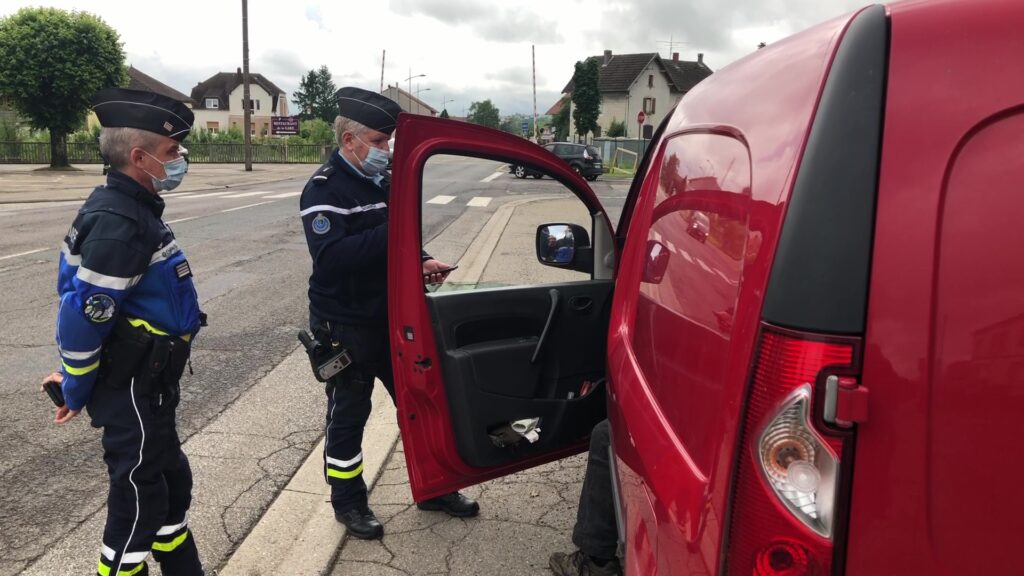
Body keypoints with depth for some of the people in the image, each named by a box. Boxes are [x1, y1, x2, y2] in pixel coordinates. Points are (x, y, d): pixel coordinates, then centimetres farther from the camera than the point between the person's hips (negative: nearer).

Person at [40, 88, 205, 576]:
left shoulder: (131, 208, 7)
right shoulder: (118, 222, -24)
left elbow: (86, 310, 14)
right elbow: (83, 315, -25)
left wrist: (76, 377, 16)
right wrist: (77, 391, -11)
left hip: (147, 384, 10)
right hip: (131, 389, -10)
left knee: (172, 480, 21)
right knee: (138, 499, 5)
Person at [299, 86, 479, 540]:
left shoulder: (382, 182, 7)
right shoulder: (324, 189, -15)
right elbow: (331, 255, -30)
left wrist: (421, 262, -5)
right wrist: (390, 233, -33)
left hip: (391, 317, 7)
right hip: (345, 327, -7)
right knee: (348, 416, 8)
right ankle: (348, 502, 27)